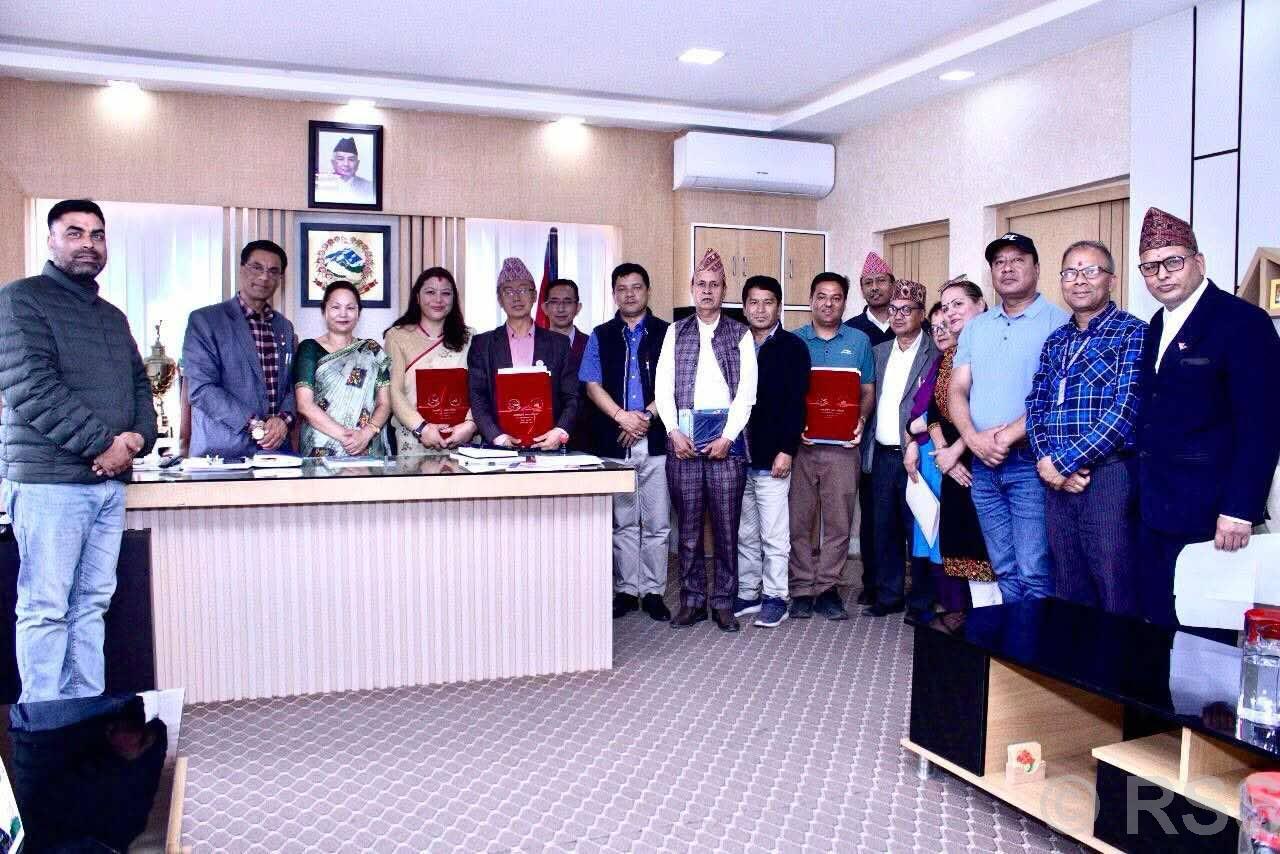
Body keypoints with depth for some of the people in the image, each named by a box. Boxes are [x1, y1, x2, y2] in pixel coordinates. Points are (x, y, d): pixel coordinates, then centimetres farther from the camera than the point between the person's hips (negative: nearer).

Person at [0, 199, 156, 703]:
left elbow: (139, 384, 19)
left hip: (110, 481, 7)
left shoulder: (112, 317, 20)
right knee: (46, 609, -2)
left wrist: (137, 438, -2)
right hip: (48, 481, -7)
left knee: (91, 604, 9)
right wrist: (102, 443, -15)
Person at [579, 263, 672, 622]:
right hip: (613, 442, 1)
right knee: (623, 522, 8)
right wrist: (622, 416, -12)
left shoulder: (666, 334, 6)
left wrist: (646, 416, -12)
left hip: (656, 440, -1)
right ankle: (626, 590, 17)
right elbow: (592, 385, 3)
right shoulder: (600, 336, 11)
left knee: (657, 522, 3)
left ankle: (653, 591, 12)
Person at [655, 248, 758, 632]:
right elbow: (662, 385, 6)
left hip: (726, 434, -1)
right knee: (688, 525, 5)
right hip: (683, 434, 1)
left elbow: (747, 390, 0)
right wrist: (674, 431, -6)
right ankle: (692, 600, 15)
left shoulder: (740, 334, 7)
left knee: (727, 525, 1)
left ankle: (724, 602, 11)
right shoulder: (675, 332, 12)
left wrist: (727, 436, -9)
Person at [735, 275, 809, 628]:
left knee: (774, 535, 1)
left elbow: (796, 402, -8)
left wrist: (787, 450, -14)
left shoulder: (792, 347, -2)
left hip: (772, 457, -5)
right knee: (744, 534, 12)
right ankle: (747, 594, 22)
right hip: (738, 455, 5)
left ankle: (775, 597, 11)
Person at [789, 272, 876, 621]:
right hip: (800, 442, 0)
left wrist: (861, 420, -8)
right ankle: (802, 588, 11)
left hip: (842, 445, 1)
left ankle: (827, 587, 12)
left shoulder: (859, 341, 9)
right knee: (800, 519, 3)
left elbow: (868, 390, 11)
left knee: (838, 520, 2)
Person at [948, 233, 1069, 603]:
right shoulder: (975, 328, 15)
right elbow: (958, 390, 9)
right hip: (983, 465, 5)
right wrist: (973, 438, -8)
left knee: (1034, 572, -6)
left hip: (1030, 463, -5)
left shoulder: (1058, 323, -4)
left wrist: (1007, 436, -15)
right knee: (1004, 570, 12)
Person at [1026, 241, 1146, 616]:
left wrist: (1062, 463, -14)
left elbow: (1126, 411, -14)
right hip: (1058, 479, 6)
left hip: (1109, 476, -5)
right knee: (1068, 589, 13)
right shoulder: (1055, 342, 15)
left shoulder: (1133, 334, -4)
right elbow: (1034, 408, 11)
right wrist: (1048, 460, -7)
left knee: (1115, 596, 0)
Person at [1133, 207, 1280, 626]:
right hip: (1154, 510, 7)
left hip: (1207, 513, -7)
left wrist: (1239, 511, -19)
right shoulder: (1158, 326, 13)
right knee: (1158, 625, 12)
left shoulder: (1243, 321, -9)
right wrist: (1141, 492, 7)